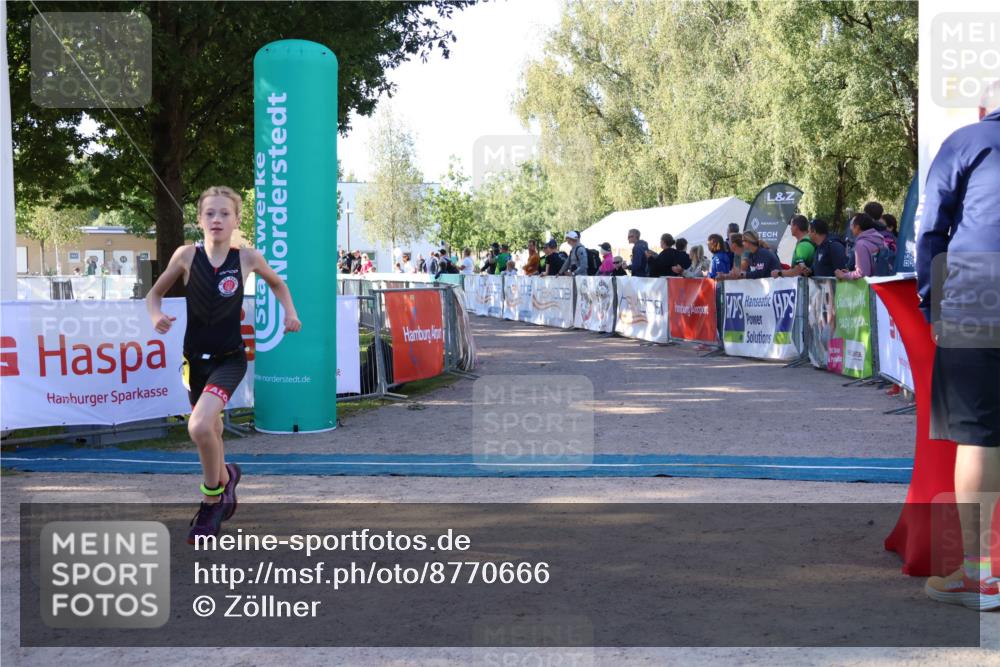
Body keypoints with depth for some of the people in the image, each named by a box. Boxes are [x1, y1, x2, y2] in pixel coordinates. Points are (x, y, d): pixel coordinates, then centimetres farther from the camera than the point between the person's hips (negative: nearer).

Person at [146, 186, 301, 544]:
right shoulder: (187, 255, -6)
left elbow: (277, 284, 14)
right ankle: (224, 487, 49)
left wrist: (290, 312, -1)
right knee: (211, 430, 19)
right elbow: (155, 293, 6)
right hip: (195, 358, 3)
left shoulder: (247, 257, -7)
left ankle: (212, 500, 0)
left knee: (200, 427, -25)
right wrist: (156, 316, -14)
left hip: (230, 358, -3)